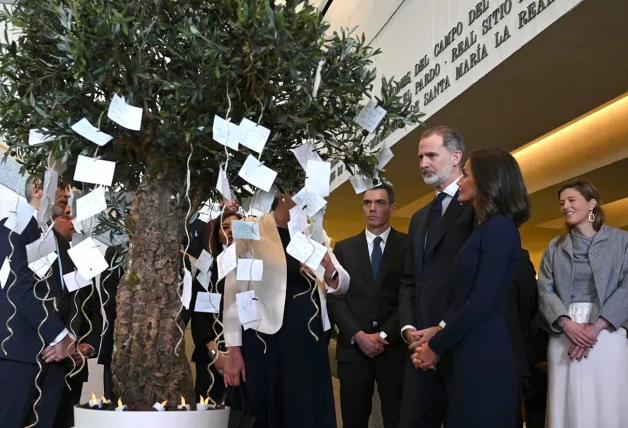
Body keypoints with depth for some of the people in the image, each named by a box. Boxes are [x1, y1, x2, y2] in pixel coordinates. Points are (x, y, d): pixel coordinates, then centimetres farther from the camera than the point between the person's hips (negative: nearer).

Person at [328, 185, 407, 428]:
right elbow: (335, 298, 4)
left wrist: (385, 335, -11)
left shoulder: (409, 246, 3)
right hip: (353, 348, 2)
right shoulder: (344, 248, 11)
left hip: (395, 348, -2)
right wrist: (358, 335, -9)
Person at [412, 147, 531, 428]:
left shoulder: (499, 228, -12)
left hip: (483, 352, -9)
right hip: (466, 350, 9)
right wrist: (436, 334, 2)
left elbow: (482, 302, -18)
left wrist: (436, 347, -10)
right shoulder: (484, 228, 17)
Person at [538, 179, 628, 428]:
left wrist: (596, 326, -15)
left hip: (607, 334, -2)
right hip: (564, 333, 3)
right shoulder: (555, 247, 15)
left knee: (607, 407, -3)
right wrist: (567, 324, -12)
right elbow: (545, 290, 6)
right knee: (567, 407, 2)